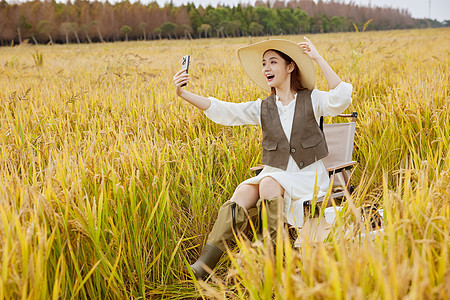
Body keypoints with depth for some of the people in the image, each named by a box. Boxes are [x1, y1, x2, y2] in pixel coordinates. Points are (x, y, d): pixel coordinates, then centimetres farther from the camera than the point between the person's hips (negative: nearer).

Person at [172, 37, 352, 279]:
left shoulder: (311, 100, -1)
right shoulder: (262, 108, 7)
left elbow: (340, 99, -21)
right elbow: (223, 111, -5)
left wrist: (318, 59, -21)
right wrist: (183, 94, -18)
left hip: (308, 176, -3)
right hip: (273, 174, 3)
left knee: (269, 185, -34)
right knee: (243, 193, -27)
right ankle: (204, 263, -34)